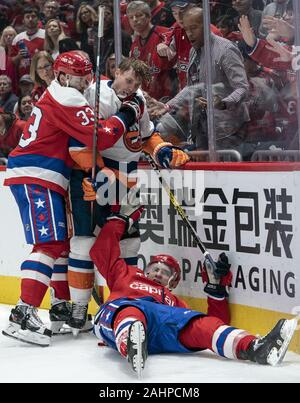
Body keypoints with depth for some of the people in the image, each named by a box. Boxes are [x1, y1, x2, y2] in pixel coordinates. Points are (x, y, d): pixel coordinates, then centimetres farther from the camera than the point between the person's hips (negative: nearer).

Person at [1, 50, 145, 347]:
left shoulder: (57, 96, 21)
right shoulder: (66, 99, -12)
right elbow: (98, 138, -19)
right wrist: (126, 115, -7)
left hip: (44, 179, 11)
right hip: (35, 178, -11)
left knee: (63, 240, 18)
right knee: (49, 243, -17)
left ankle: (61, 306, 26)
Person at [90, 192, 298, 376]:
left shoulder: (175, 301, 44)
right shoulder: (126, 275, 44)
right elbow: (102, 252, 35)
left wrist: (216, 285, 28)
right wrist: (121, 218, 36)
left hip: (158, 337, 2)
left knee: (201, 325, -27)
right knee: (131, 312, -41)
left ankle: (255, 348, -52)